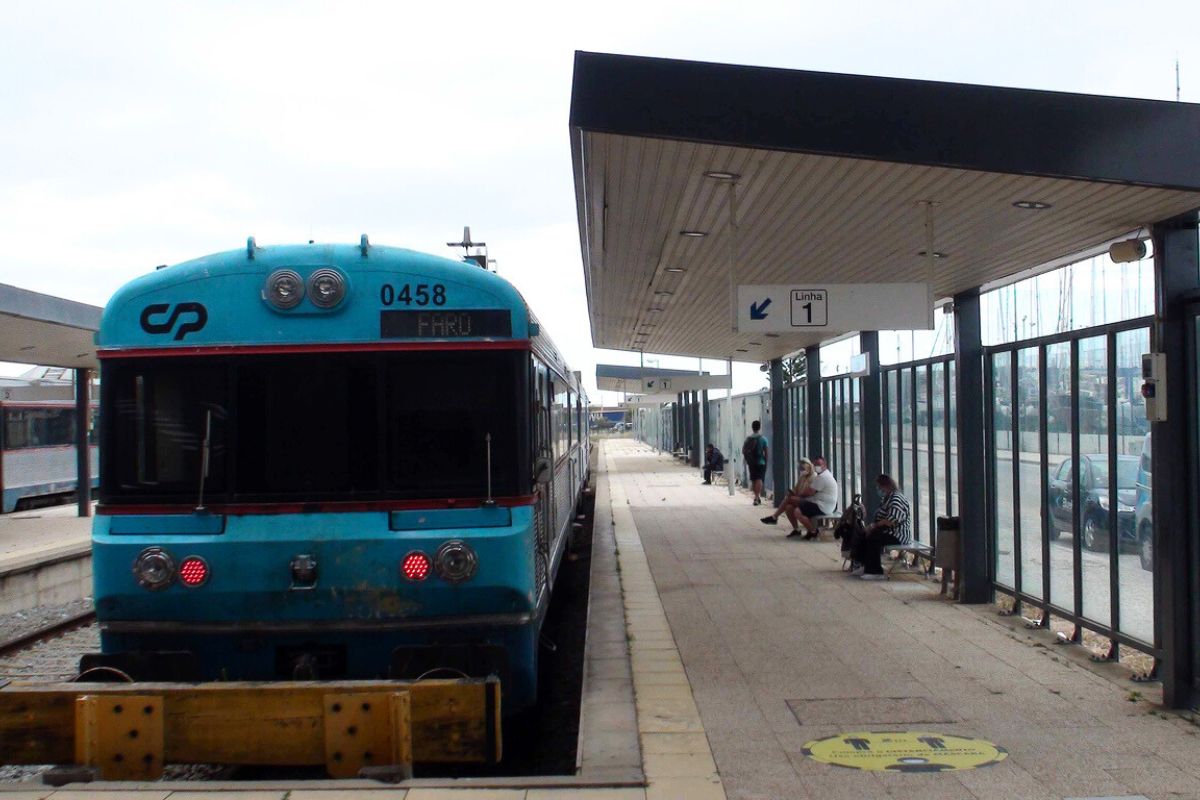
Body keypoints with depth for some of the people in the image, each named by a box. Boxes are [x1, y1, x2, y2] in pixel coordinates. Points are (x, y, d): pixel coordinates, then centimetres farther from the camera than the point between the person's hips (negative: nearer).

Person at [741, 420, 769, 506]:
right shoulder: (763, 438, -7)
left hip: (751, 463, 3)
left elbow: (744, 451, 3)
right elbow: (766, 451, -7)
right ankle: (757, 497, -20)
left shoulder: (748, 439, 2)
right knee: (759, 479, -7)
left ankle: (757, 497, 26)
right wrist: (766, 461, 2)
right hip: (761, 462, -3)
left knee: (753, 480, 15)